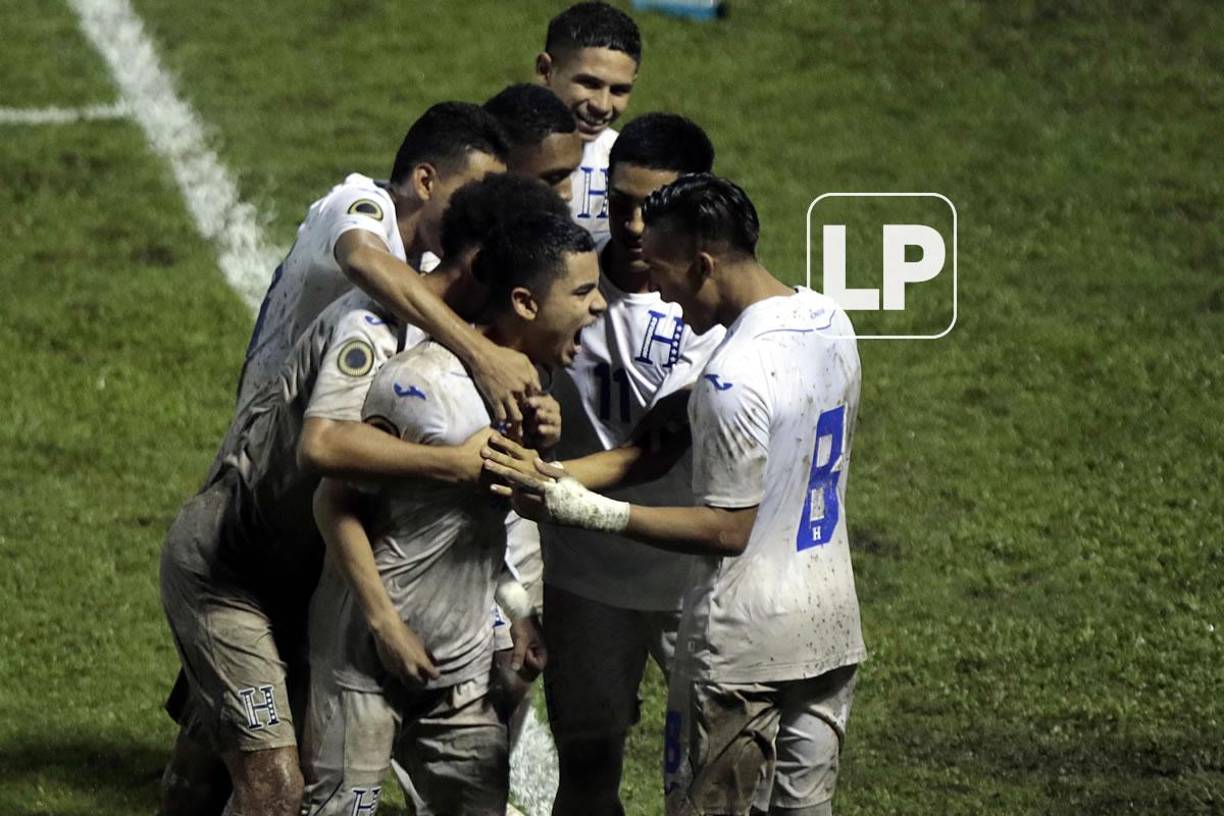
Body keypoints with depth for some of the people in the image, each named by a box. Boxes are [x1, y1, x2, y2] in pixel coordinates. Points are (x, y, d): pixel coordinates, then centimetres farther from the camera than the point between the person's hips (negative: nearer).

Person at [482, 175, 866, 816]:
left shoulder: (734, 378, -25)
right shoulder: (828, 322, 2)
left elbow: (730, 529, -20)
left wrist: (591, 512, -21)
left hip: (743, 645, -8)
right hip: (830, 623, 8)